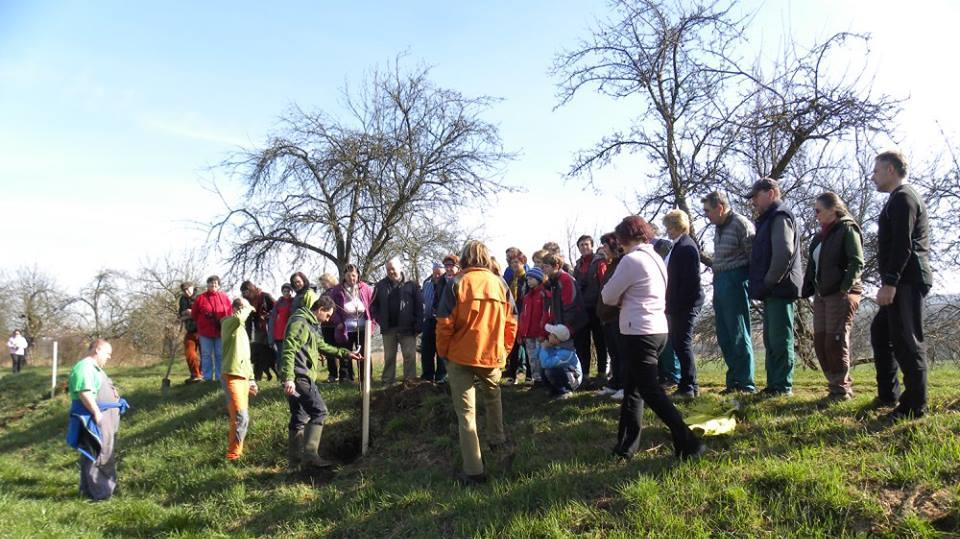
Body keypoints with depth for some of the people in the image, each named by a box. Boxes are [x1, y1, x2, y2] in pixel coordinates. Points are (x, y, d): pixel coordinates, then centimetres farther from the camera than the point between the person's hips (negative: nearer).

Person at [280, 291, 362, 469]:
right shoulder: (300, 322, -13)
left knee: (300, 417, 14)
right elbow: (289, 350, -22)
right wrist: (288, 378, -30)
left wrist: (346, 353, 31)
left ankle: (294, 458, 20)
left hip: (301, 377, 10)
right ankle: (310, 454, -12)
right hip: (299, 377, -10)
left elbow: (322, 346, 32)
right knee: (319, 411, -11)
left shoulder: (311, 323, 20)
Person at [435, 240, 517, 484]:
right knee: (493, 397, 30)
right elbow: (511, 322, 5)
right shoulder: (500, 283, 3)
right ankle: (497, 439, 45)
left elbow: (445, 323, -11)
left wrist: (443, 352, 2)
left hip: (461, 356, -3)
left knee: (466, 411, 1)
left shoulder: (457, 284, -8)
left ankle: (473, 470, -1)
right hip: (493, 355, 3)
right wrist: (504, 350, 16)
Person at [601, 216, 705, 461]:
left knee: (650, 391, -4)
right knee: (632, 388, 15)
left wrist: (620, 298, 10)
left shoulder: (631, 260, -14)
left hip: (639, 333, -9)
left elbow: (608, 296, -8)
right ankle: (626, 445, 21)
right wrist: (624, 298, 6)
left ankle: (688, 443, -6)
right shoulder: (656, 258, 14)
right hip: (658, 330, 9)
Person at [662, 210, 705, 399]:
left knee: (683, 343, -5)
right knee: (678, 342, 14)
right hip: (677, 304, 10)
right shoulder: (677, 245, 15)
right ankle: (688, 385, 22)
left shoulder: (686, 246, -14)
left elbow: (691, 280, -20)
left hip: (685, 304, -10)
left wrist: (678, 305, -21)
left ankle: (688, 387, 2)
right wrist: (671, 304, 16)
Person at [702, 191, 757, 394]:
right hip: (720, 284, 9)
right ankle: (733, 381, 20)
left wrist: (752, 283, -12)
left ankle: (746, 383, 4)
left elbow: (754, 257, -12)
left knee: (739, 335, -4)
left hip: (735, 283, -9)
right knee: (724, 337, 11)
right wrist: (702, 259, 11)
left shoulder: (740, 224, -9)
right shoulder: (719, 229, 17)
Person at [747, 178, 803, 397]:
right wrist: (762, 285, 15)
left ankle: (783, 386, -3)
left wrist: (768, 282, -16)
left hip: (779, 289, -10)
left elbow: (784, 253, -21)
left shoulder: (780, 217, -9)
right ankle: (774, 384, 18)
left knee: (780, 339, -7)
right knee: (771, 340, 12)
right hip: (772, 290, 10)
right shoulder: (768, 219, 22)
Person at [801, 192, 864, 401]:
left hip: (841, 295, -8)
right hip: (821, 295, 8)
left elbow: (857, 262, -14)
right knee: (820, 342, 6)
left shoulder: (847, 229, -5)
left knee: (836, 341, -7)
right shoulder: (819, 237, 18)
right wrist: (807, 291, 11)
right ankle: (836, 385, 16)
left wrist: (846, 289, -23)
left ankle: (841, 389, 2)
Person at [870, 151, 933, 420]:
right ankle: (888, 394, 23)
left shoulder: (902, 197, -11)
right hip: (904, 281, 11)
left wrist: (889, 283, -24)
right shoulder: (902, 198, 21)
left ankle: (914, 406, -1)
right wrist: (890, 282, 22)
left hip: (906, 281, -11)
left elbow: (902, 244, -21)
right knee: (880, 331, 17)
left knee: (906, 341, -7)